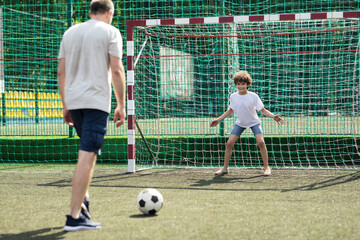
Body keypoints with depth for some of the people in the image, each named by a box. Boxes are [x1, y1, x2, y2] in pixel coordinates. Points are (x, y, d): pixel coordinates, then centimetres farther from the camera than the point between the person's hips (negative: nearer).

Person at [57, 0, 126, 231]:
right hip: (97, 101, -6)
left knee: (89, 152, 24)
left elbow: (61, 72, 14)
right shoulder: (110, 32, 0)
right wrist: (121, 105, -2)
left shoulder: (70, 32, 16)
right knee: (88, 156, -9)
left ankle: (83, 200, 16)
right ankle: (75, 217, -13)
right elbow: (116, 70, -7)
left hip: (73, 101, 6)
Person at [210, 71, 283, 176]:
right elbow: (231, 110, 9)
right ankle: (225, 168, 7)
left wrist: (273, 116, -28)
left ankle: (266, 167, -6)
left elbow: (263, 110, -13)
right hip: (240, 123, 3)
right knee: (229, 143, -8)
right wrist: (219, 119, 8)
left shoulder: (253, 96, -18)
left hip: (254, 122, -3)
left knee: (260, 142, -21)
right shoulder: (233, 97, -9)